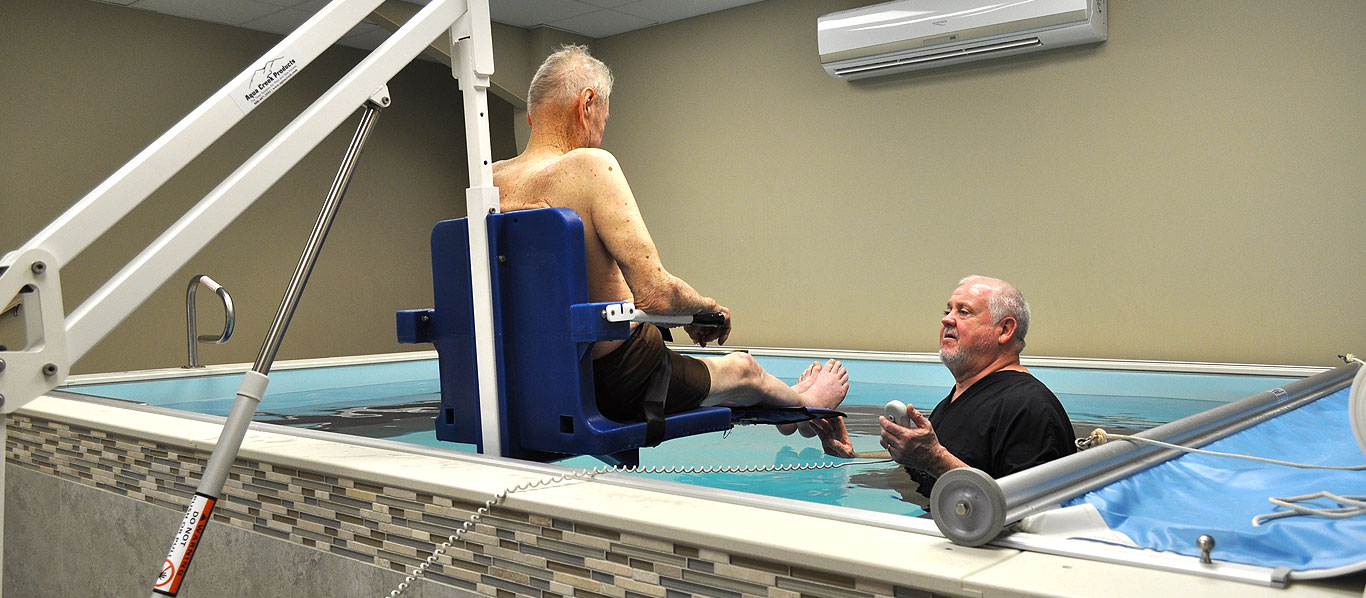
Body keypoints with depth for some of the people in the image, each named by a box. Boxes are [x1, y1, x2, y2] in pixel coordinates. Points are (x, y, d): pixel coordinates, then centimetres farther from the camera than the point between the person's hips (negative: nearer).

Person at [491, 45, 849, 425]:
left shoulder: (488, 182, -2)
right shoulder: (590, 167, -24)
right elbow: (655, 294, -29)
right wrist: (709, 307, -6)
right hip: (618, 389, -7)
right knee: (743, 370, 25)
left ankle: (788, 402, 61)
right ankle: (804, 404, 58)